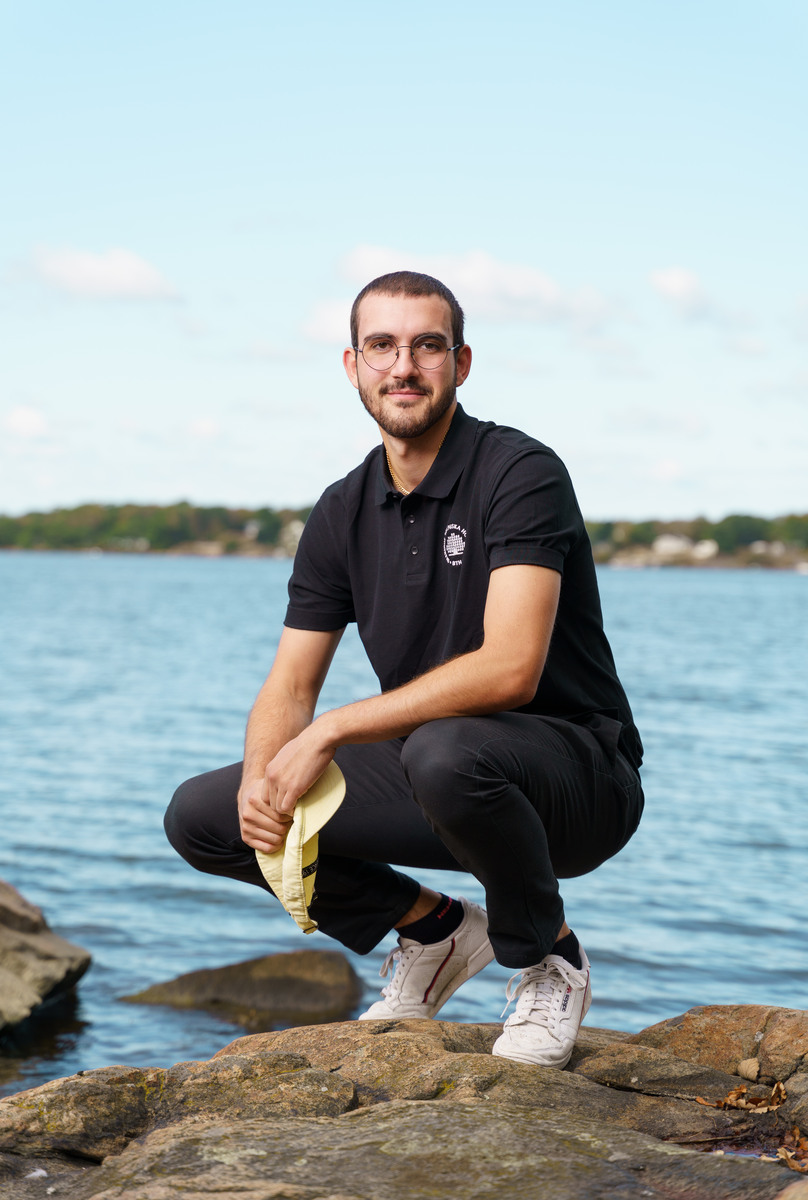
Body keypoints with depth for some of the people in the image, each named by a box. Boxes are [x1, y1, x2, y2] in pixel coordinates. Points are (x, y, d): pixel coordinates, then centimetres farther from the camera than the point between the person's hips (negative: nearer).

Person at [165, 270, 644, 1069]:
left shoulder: (520, 474, -16)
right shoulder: (343, 513, 5)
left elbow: (511, 669, -29)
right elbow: (290, 685, 6)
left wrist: (330, 732, -27)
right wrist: (261, 779, -17)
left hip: (574, 772, -6)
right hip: (426, 772, 7)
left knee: (445, 752, -41)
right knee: (204, 817, -4)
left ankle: (549, 959, -10)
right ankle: (433, 930, 12)